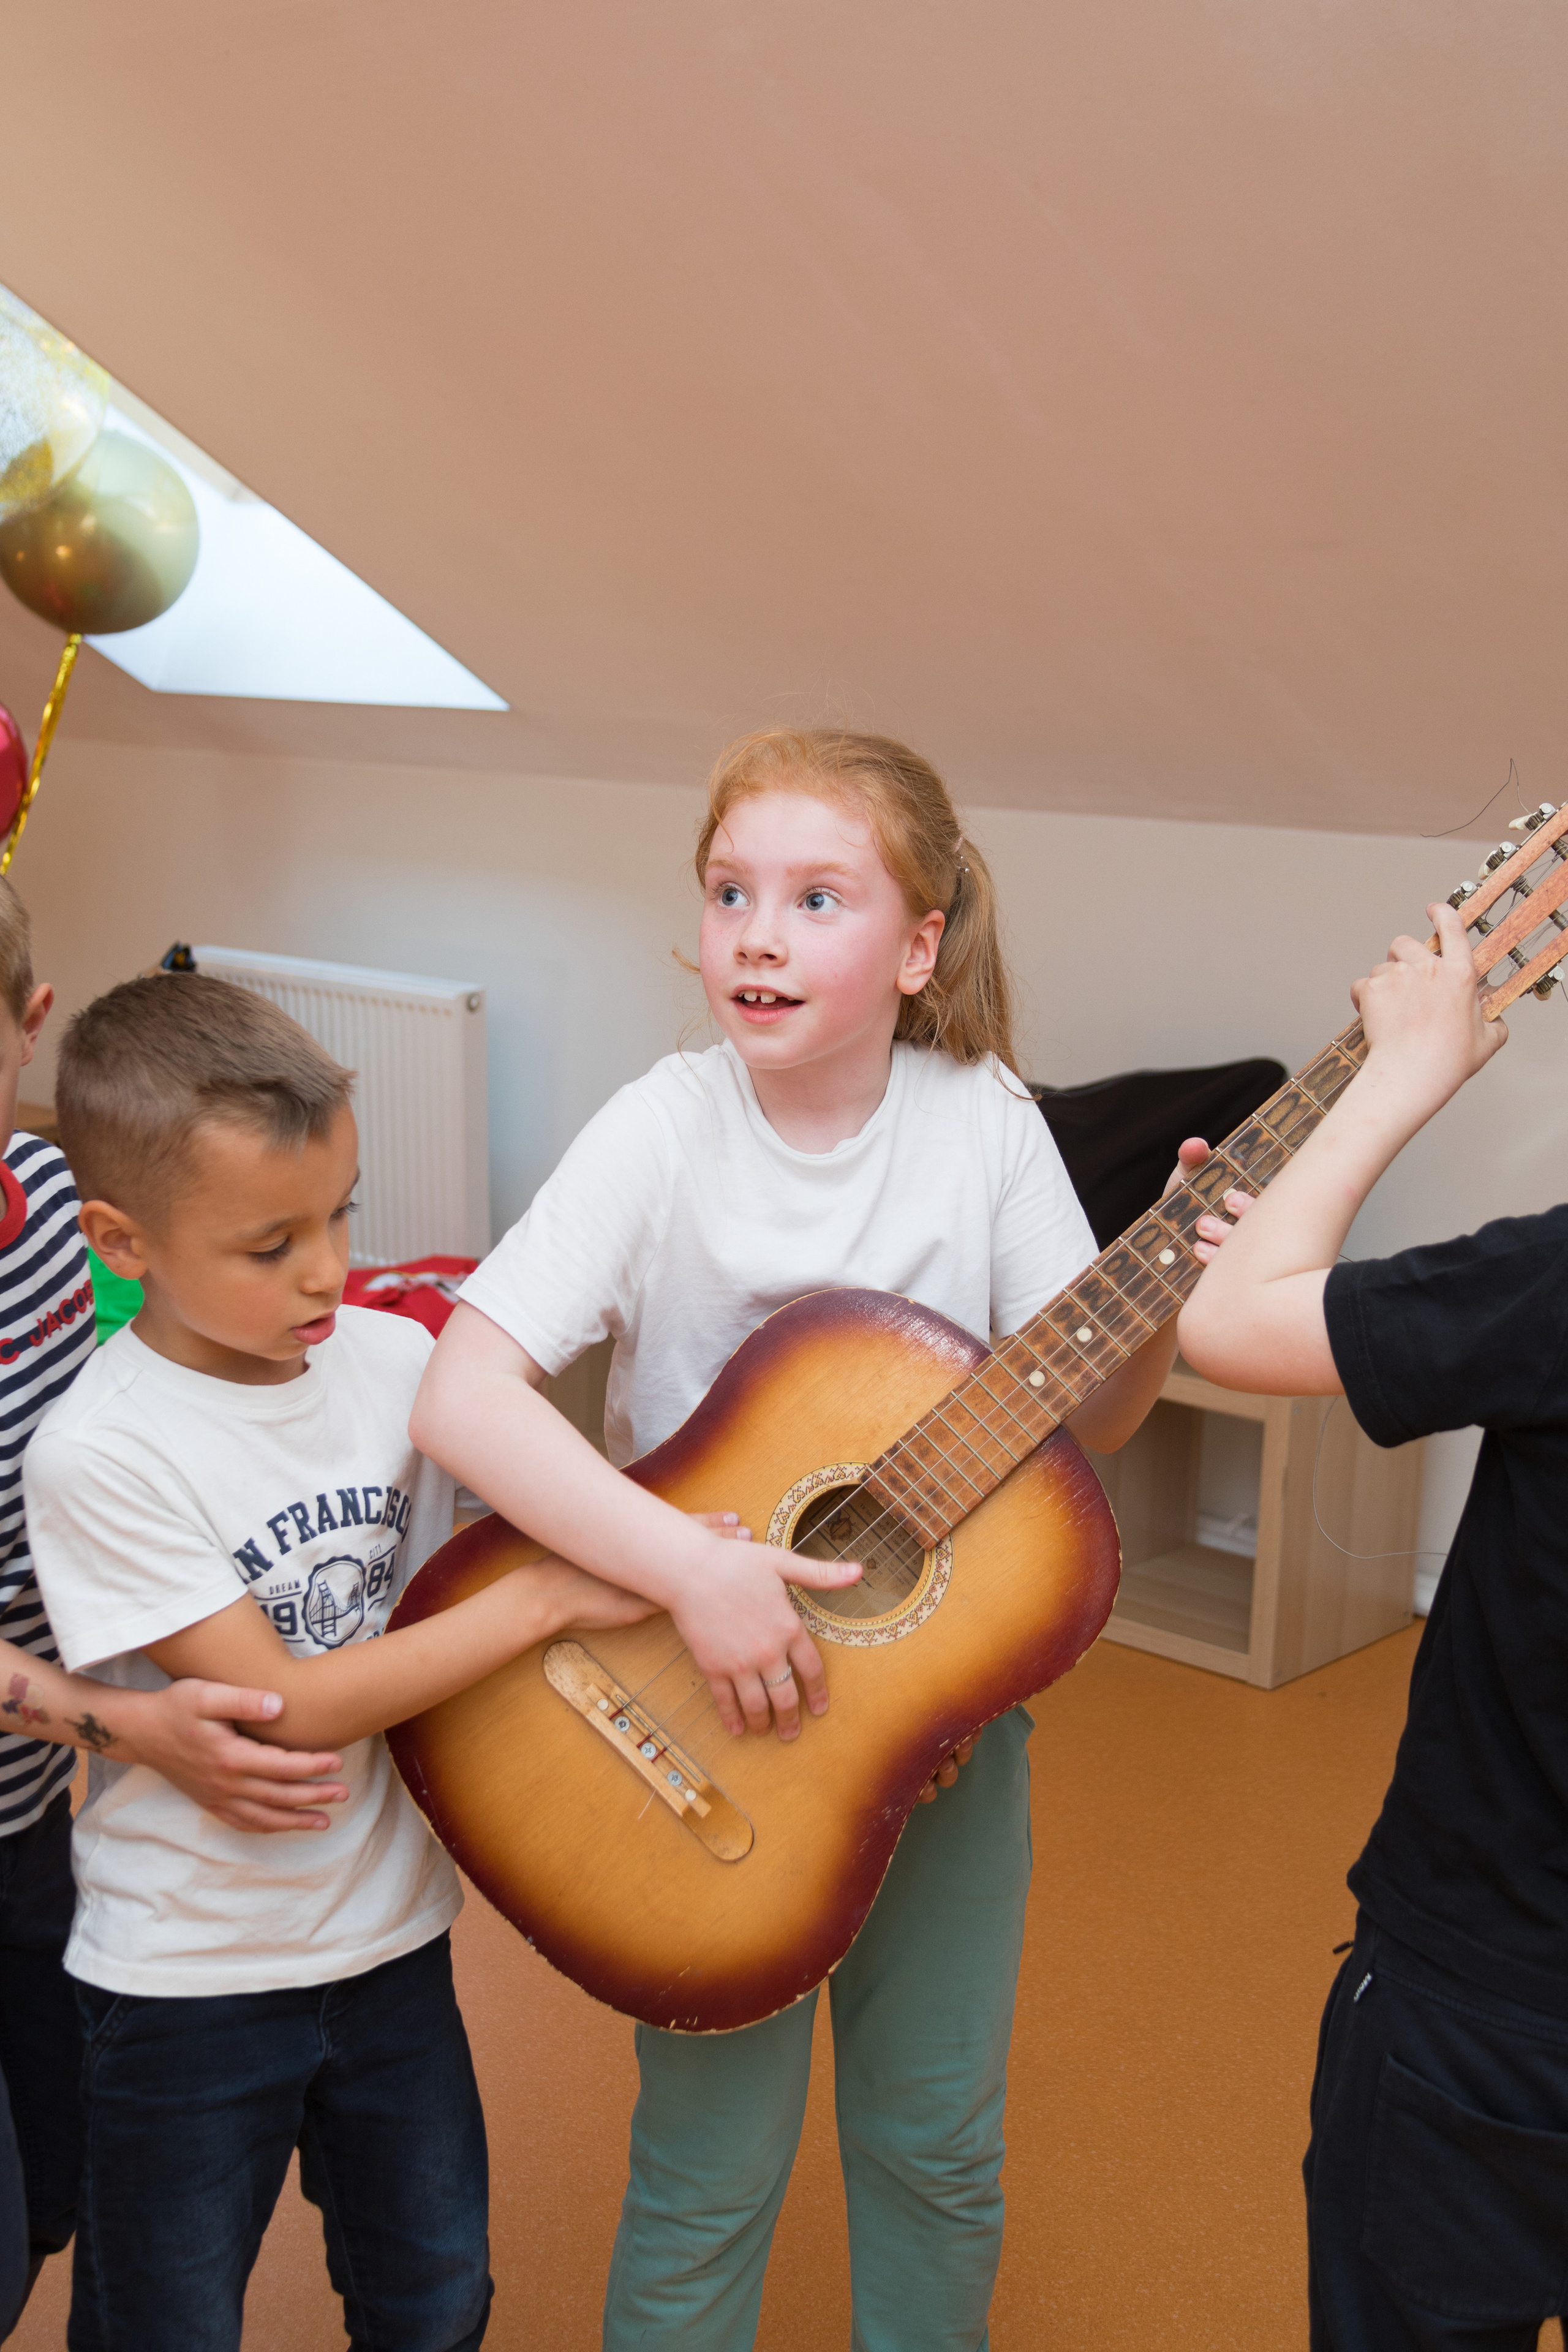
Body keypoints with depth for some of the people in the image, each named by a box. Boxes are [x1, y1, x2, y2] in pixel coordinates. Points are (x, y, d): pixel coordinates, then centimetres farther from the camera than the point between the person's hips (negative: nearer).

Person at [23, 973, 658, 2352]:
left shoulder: (398, 1360, -7)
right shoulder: (100, 1458, -22)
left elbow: (459, 1596, 5)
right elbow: (288, 1705, -23)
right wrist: (548, 1596, -23)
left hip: (393, 1929, 4)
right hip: (190, 1975, -4)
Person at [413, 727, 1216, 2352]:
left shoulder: (982, 1121, -8)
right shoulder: (669, 1132, -17)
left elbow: (1084, 1420, -5)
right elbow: (461, 1393, -26)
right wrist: (695, 1573, -34)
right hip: (706, 1720, -2)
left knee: (937, 2143, 17)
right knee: (713, 2169, 9)